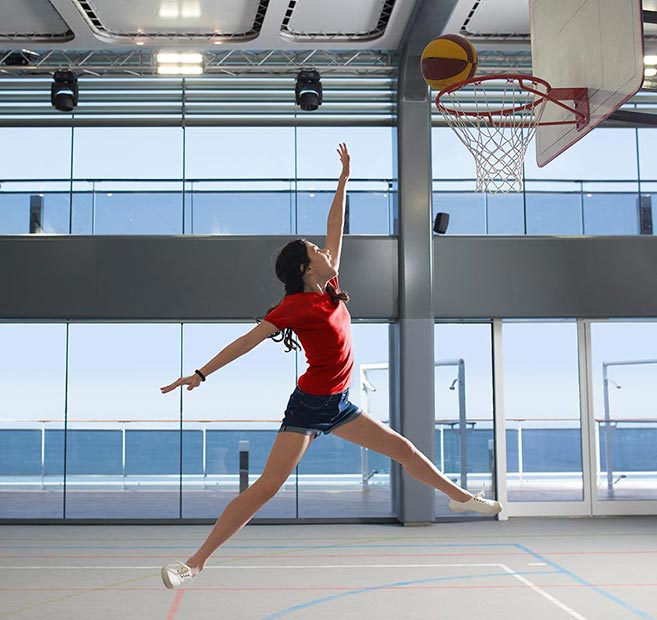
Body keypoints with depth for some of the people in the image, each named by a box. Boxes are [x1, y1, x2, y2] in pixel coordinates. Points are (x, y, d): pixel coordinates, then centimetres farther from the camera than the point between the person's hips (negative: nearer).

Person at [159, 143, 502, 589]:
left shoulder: (330, 289, 6)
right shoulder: (297, 305, -14)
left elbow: (335, 231, 14)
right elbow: (249, 340, -16)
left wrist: (344, 179, 18)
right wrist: (202, 373, -18)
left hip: (339, 403, 8)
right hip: (309, 405, -8)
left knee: (402, 448, 17)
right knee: (268, 486, -13)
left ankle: (461, 497, 38)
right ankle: (197, 560, -8)